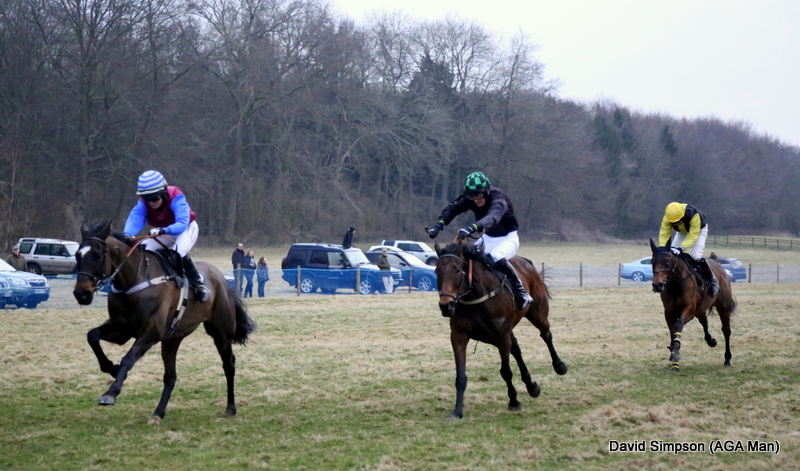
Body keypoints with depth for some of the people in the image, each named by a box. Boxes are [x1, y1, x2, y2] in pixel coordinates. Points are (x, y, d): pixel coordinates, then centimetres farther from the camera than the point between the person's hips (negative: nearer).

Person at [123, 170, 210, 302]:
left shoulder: (176, 198, -35)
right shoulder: (143, 203, -22)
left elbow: (182, 223, -46)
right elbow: (135, 219, -37)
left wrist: (165, 230, -64)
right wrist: (128, 235, -59)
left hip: (185, 229, -5)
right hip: (162, 233, 5)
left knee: (179, 252, -35)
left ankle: (199, 284, -20)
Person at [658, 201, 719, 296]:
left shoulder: (694, 215, -43)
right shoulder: (667, 218, -31)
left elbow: (692, 236, -42)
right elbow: (664, 234, -31)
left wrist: (681, 248, -54)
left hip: (699, 230, -5)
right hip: (682, 231, 5)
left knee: (696, 256, -23)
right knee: (672, 253, -8)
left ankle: (712, 280, -9)